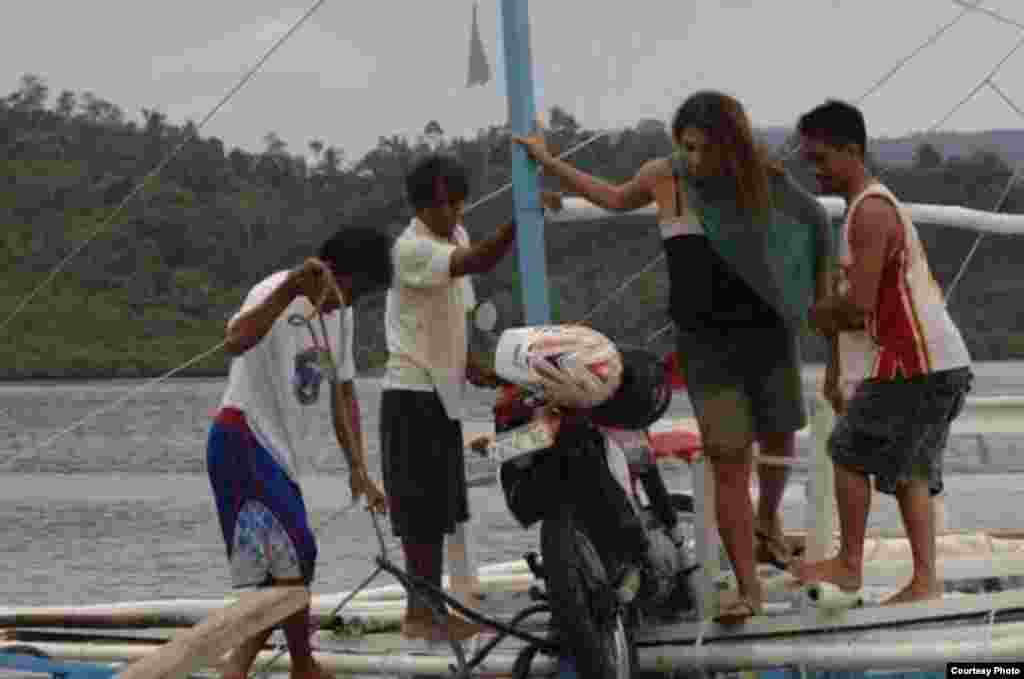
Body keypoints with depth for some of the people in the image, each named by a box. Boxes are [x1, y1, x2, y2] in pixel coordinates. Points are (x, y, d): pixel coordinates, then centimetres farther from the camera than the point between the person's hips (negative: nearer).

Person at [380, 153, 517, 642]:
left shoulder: (456, 236, 11)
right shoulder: (411, 249, -17)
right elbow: (475, 263, -36)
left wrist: (468, 366, 7)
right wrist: (519, 220, -47)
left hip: (444, 392, 9)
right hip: (413, 392, -9)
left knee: (439, 509, 12)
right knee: (422, 508, -6)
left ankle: (428, 610, 19)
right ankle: (422, 614, -1)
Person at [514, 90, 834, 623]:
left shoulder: (765, 182, -8)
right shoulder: (665, 176, -6)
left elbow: (817, 222, 11)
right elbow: (616, 199, 16)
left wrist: (822, 289, 10)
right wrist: (549, 163, 18)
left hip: (768, 333, 1)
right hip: (706, 341, -1)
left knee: (778, 441, 20)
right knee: (728, 462, -10)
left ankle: (767, 519, 53)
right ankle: (748, 590, -9)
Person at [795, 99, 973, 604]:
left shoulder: (870, 212, -15)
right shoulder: (878, 205, 19)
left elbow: (859, 303, -21)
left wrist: (816, 313, -3)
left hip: (914, 365, -10)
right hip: (937, 361, 10)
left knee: (849, 451, 1)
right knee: (909, 469, 11)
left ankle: (849, 565, 7)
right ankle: (925, 578, 7)